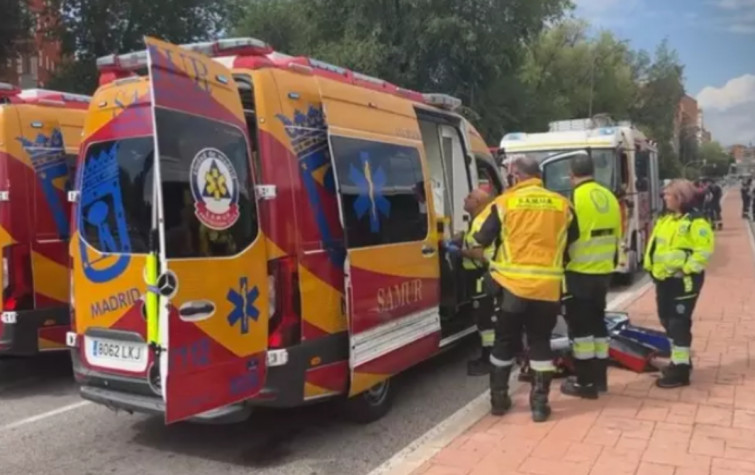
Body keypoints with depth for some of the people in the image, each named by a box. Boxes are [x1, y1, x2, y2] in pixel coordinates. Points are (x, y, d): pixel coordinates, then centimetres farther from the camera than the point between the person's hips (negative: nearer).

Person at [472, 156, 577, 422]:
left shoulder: (505, 202, -2)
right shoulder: (562, 204, 5)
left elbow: (482, 240, -1)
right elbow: (574, 241, 15)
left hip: (512, 284, -1)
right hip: (548, 286, 2)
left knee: (505, 341, 13)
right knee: (540, 342, 12)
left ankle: (498, 399, 22)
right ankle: (539, 404, 12)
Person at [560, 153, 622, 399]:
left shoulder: (575, 199, -15)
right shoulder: (610, 197, 9)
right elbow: (617, 236, 15)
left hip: (579, 273, -7)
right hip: (603, 272, 8)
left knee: (580, 327, 0)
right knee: (597, 322, 17)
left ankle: (585, 382, 5)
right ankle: (599, 377, 25)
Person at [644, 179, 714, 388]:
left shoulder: (695, 221, -14)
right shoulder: (666, 219, 15)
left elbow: (704, 249, -19)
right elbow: (657, 244, 21)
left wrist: (686, 269, -21)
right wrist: (652, 267, 12)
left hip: (682, 280, -10)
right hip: (664, 278, 10)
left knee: (679, 323, -7)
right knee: (668, 320, 17)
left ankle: (680, 369, -2)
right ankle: (680, 359, 32)